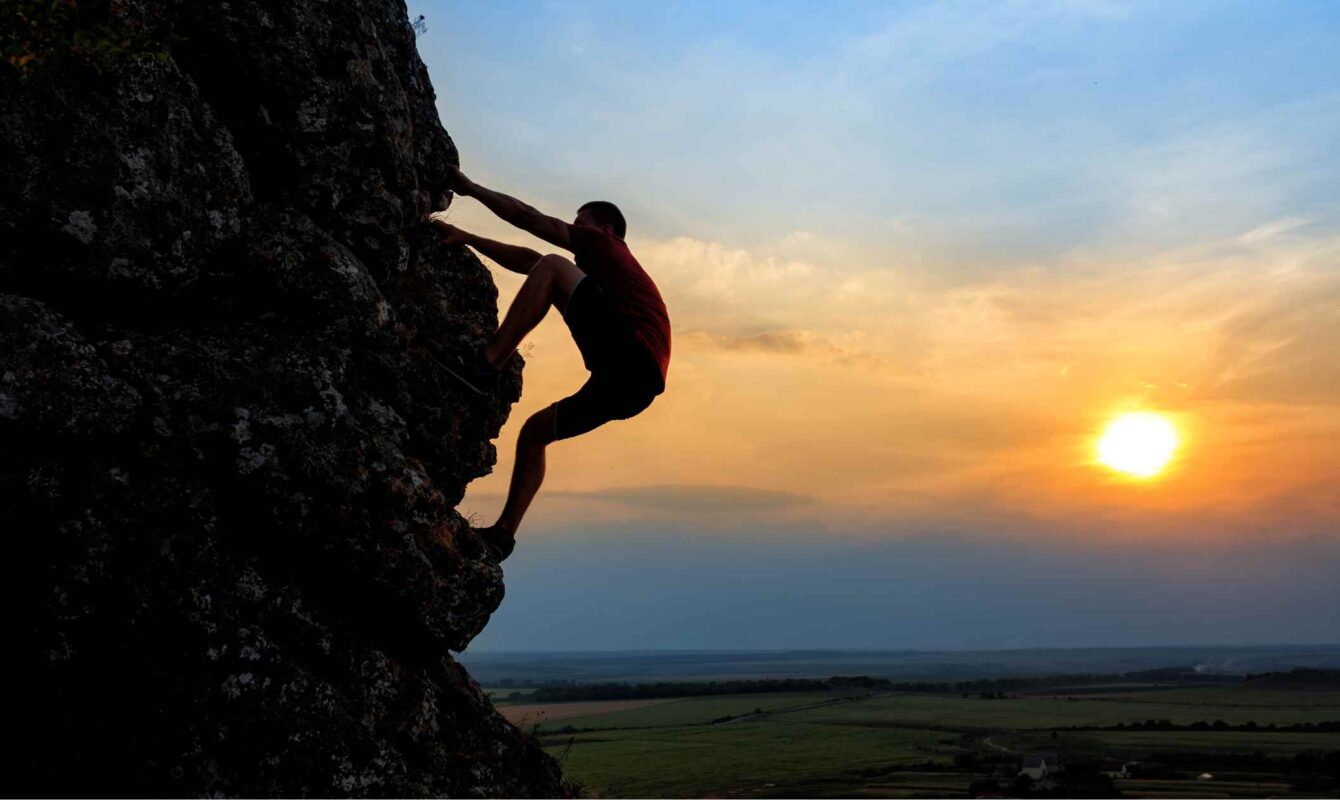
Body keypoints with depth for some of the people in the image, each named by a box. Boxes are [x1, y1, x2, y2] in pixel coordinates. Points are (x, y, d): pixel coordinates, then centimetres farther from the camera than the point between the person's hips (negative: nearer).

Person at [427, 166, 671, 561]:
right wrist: (467, 239, 26)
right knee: (534, 431, 17)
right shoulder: (599, 271, 36)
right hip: (625, 384, 9)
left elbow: (533, 220, 6)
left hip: (633, 361, -9)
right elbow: (527, 262, 31)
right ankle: (503, 532, 13)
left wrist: (471, 188, 12)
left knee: (553, 268, -14)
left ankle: (486, 363, -23)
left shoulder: (610, 246, 12)